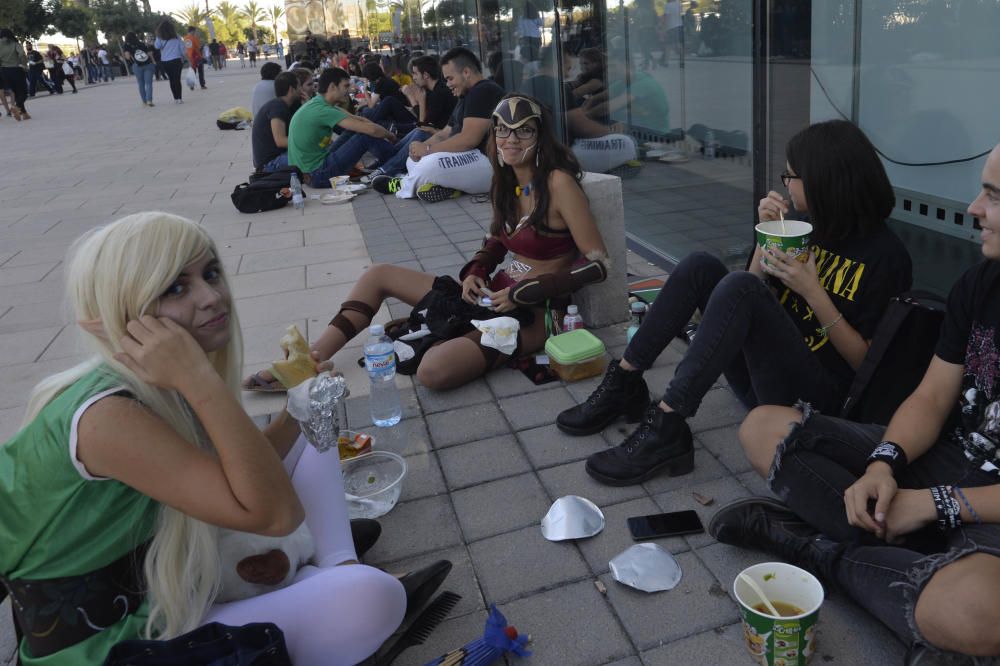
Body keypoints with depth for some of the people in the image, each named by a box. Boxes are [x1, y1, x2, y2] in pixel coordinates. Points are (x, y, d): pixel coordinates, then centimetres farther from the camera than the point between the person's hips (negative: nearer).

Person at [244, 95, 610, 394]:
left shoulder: (558, 183, -16)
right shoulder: (506, 181, 7)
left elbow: (598, 264, -18)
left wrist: (523, 293, -19)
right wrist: (475, 272, 2)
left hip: (531, 315, -8)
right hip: (494, 293, 9)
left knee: (435, 370, -36)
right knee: (379, 275, 10)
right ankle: (311, 360, 6)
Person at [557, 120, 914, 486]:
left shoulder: (885, 254, -9)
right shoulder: (810, 228, 11)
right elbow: (755, 302, 12)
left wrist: (813, 293, -19)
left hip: (812, 396, -7)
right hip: (760, 371, 7)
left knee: (738, 285, -30)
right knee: (700, 265, -10)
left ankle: (665, 428, -33)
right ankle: (624, 384, -9)